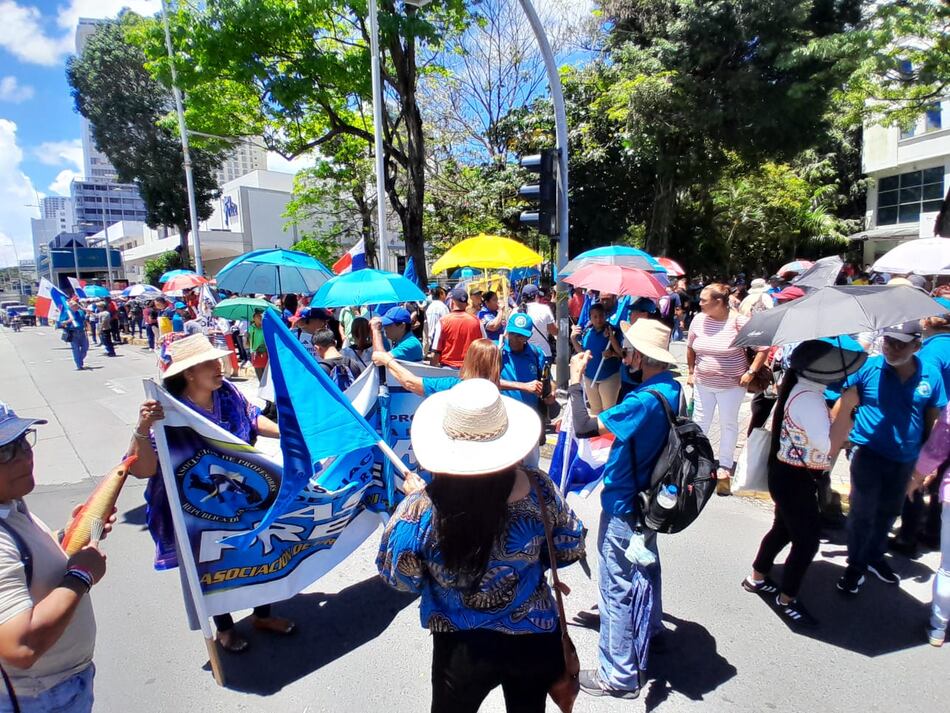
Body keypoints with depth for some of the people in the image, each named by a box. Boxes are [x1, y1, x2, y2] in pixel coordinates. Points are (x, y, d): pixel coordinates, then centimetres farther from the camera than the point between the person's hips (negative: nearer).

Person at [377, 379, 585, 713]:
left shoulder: (422, 510, -27)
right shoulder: (538, 488, -20)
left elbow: (398, 578, -9)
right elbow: (570, 549, -4)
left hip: (463, 650, -1)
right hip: (535, 638, 2)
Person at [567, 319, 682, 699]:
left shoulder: (645, 400, -31)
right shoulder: (672, 387, -2)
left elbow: (584, 428, -33)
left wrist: (575, 381, -25)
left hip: (624, 506, -9)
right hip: (649, 497, 9)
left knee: (616, 587, 3)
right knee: (645, 565, 29)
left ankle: (620, 676, 17)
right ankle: (648, 626, 53)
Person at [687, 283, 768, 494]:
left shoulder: (739, 322, -16)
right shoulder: (698, 320, -4)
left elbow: (764, 346, -11)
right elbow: (690, 347, 12)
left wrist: (751, 371, -14)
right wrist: (691, 371, 11)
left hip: (731, 384, -3)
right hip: (703, 382, 3)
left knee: (728, 424, 10)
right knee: (700, 422, 10)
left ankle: (724, 467, 23)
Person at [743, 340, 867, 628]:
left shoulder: (799, 390, 3)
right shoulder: (809, 399, -26)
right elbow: (828, 446, -26)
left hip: (787, 474, 10)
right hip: (796, 480, -10)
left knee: (784, 528, 23)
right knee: (807, 540, 5)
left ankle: (756, 578, 39)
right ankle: (787, 599, 23)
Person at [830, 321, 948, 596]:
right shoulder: (867, 367, -12)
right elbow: (843, 408, -8)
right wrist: (831, 446, -13)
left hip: (904, 459, 3)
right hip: (868, 453, -3)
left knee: (888, 512, 19)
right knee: (863, 512, 2)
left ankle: (875, 556, 40)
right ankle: (855, 565, 20)